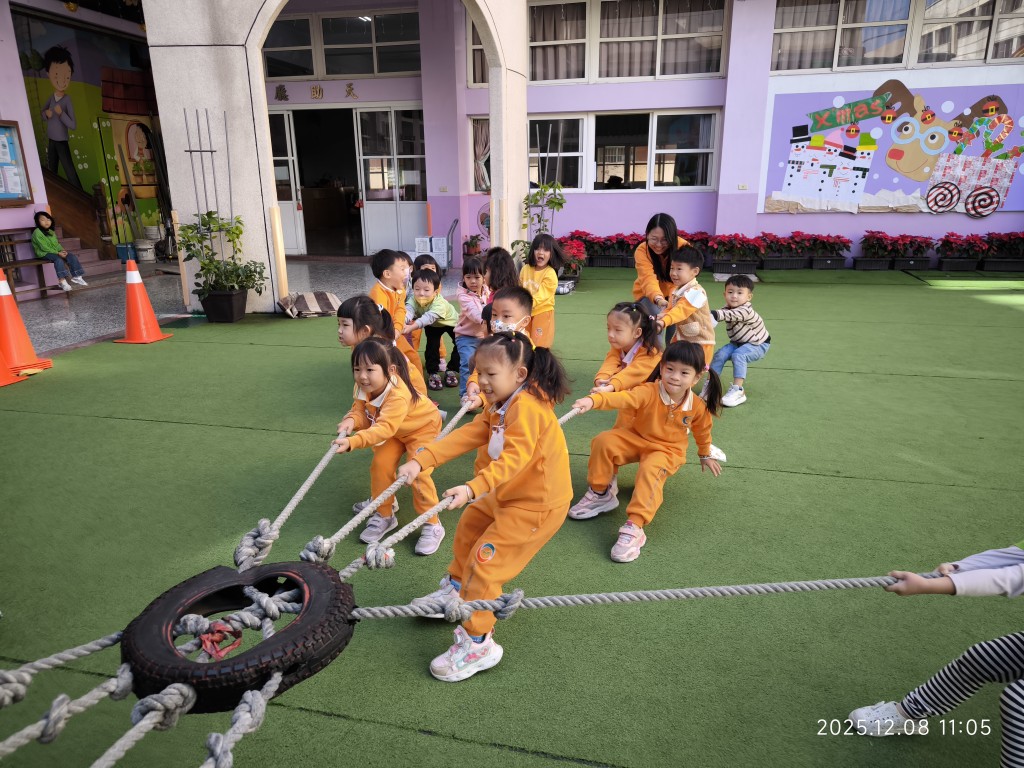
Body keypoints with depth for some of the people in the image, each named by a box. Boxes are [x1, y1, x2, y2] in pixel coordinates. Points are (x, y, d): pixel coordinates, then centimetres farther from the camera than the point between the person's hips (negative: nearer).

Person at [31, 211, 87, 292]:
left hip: (55, 252, 8)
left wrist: (62, 250, -11)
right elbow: (44, 247, -19)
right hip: (43, 253, -8)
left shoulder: (51, 232, 14)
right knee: (58, 259, -35)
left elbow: (56, 244, 11)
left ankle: (76, 277, -5)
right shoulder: (37, 232, -13)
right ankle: (62, 282, -39)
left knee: (72, 256, -10)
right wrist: (58, 253, -23)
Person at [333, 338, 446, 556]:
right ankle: (384, 515, 16)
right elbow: (360, 411, -18)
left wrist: (353, 442, -64)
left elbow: (385, 428, -52)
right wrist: (351, 421, -42)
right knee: (380, 465, -4)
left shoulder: (398, 396, -43)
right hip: (395, 432, 7)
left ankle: (432, 525, -2)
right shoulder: (364, 388, -21)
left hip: (423, 427, -7)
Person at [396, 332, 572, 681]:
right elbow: (466, 436, -4)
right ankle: (457, 589, 48)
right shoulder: (500, 408, 5)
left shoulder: (526, 407, -26)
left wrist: (473, 489, -50)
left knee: (484, 560, -11)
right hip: (508, 495, 11)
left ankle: (478, 643, 2)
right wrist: (421, 460, -16)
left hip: (537, 504, -11)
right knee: (469, 527, 26)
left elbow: (514, 458, -37)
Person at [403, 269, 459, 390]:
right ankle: (432, 372, 3)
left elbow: (429, 317, -59)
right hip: (433, 326, 3)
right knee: (432, 344, -13)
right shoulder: (414, 300, -32)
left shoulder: (440, 303, -45)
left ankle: (451, 370, 10)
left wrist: (412, 327, -74)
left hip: (452, 322, -3)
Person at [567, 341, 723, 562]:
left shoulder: (698, 407, -12)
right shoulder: (648, 392, -23)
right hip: (636, 438, 1)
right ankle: (600, 493, -1)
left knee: (652, 470, -35)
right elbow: (622, 398, -41)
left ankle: (635, 527, -38)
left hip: (668, 450, -1)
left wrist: (705, 455, 27)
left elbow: (702, 431, 10)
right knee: (604, 442, -22)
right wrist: (593, 400, -60)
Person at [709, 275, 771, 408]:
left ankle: (738, 391, -30)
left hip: (758, 344, -7)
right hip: (738, 342, 7)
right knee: (720, 354, -15)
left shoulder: (745, 311, -34)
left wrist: (714, 314, -67)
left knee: (738, 355, -32)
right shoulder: (729, 308, -8)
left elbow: (730, 315, -51)